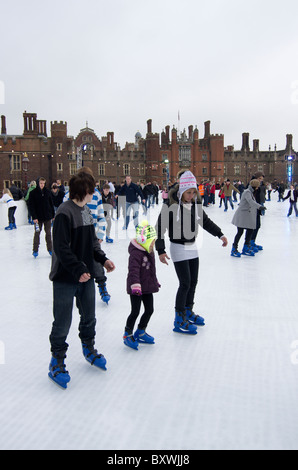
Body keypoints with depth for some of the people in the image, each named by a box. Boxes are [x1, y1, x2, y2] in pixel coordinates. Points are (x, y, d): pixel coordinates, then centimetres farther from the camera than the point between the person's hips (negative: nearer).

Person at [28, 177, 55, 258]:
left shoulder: (47, 191, 4)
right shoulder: (33, 193, -6)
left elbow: (51, 203, 10)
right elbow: (31, 206, -8)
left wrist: (53, 215, 9)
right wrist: (34, 217, -14)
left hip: (47, 216, 3)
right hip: (38, 217, -3)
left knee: (48, 233, 10)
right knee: (37, 233, 4)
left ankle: (50, 249, 19)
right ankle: (35, 250, 13)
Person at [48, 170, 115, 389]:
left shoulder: (86, 210, 8)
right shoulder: (65, 212, -18)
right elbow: (61, 248, -22)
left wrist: (103, 258, 3)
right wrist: (78, 270, -23)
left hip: (86, 274, 8)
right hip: (66, 279, -8)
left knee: (89, 317, 21)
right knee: (63, 323, 4)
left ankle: (89, 348, 44)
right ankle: (57, 361, 24)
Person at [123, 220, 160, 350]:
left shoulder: (149, 251, 10)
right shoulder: (136, 253, -20)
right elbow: (133, 270, -30)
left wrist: (155, 281, 31)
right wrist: (135, 285, -40)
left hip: (147, 287, 9)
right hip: (136, 288, -9)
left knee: (149, 310, 13)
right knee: (135, 312, -4)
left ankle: (140, 333, 30)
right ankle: (127, 335, 15)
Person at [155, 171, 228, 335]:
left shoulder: (195, 205, 1)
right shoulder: (171, 206, -17)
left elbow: (206, 221, 16)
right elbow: (160, 227, -15)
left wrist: (220, 234, 12)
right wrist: (161, 250, -20)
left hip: (192, 247, 7)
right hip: (178, 248, -6)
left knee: (193, 282, 13)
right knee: (185, 283, -7)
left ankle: (188, 311, 33)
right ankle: (179, 320, 6)